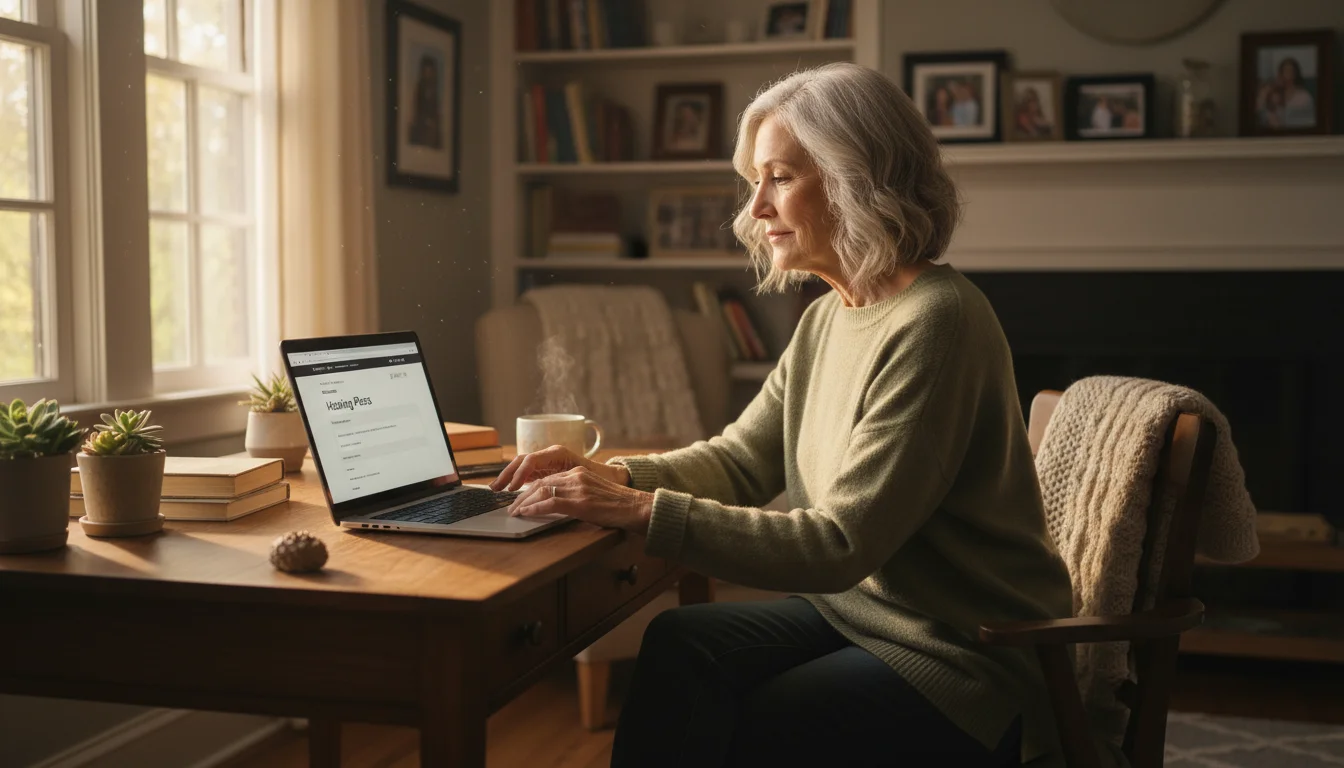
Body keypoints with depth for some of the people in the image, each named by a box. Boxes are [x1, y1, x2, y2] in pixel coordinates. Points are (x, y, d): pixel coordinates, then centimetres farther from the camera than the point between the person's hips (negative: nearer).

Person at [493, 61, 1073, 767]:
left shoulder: (935, 323, -23)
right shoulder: (828, 317, 7)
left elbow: (841, 544, -26)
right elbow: (740, 457, 10)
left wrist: (642, 511, -27)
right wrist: (611, 476, -8)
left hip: (961, 662, -8)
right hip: (853, 609, 8)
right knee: (676, 648, -10)